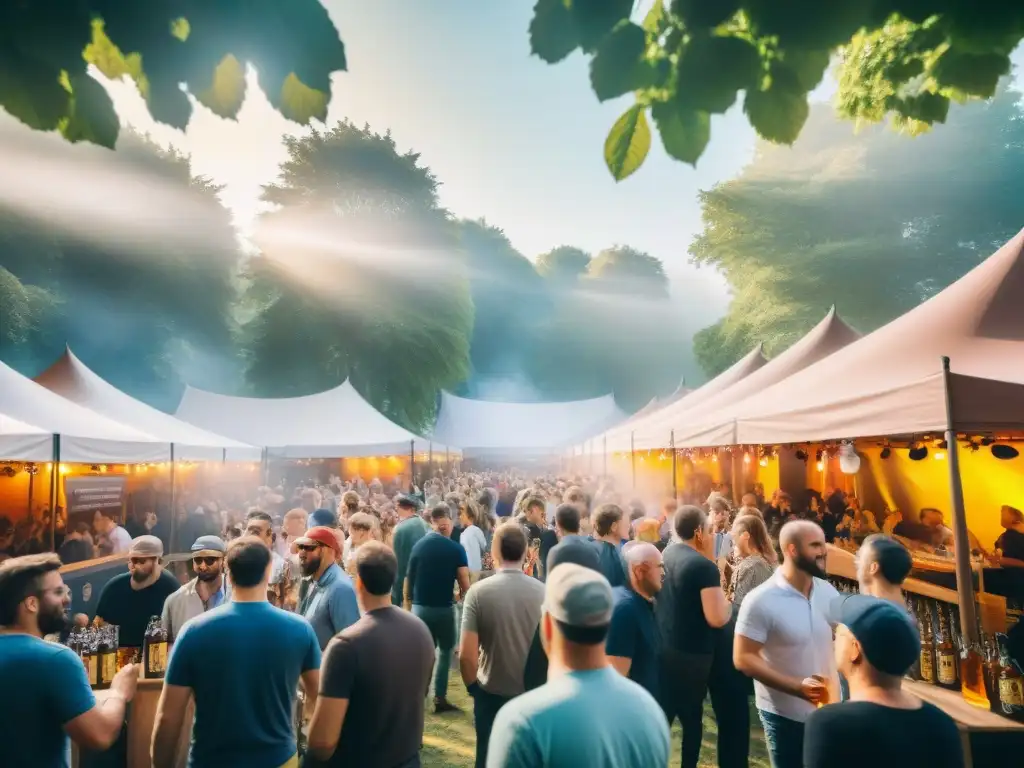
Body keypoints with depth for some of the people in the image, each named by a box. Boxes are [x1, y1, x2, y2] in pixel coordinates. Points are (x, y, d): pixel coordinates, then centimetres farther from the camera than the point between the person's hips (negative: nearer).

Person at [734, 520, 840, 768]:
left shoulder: (828, 592, -3)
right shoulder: (761, 601, -20)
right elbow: (743, 658, -18)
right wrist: (797, 686, -24)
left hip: (827, 709, 5)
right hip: (785, 715, -5)